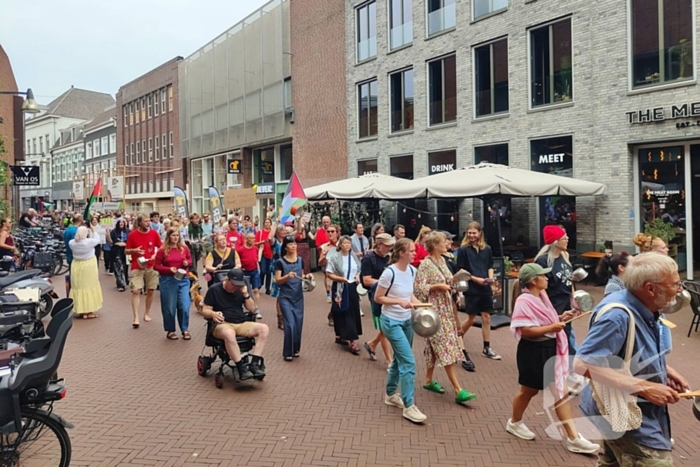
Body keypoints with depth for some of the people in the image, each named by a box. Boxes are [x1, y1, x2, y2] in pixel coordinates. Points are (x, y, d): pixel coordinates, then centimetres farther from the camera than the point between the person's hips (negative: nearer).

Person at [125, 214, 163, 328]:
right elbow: (126, 251, 2)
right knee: (136, 290, -11)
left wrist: (156, 255, -10)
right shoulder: (132, 234, -5)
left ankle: (147, 313, 25)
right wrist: (134, 250, -19)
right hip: (137, 267, -2)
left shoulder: (154, 233, 0)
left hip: (151, 266, 2)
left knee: (150, 290, 8)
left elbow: (161, 247, 8)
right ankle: (136, 318, -9)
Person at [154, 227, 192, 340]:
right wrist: (169, 269, -18)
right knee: (169, 308, 7)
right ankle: (170, 330, 23)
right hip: (168, 281, -2)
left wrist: (187, 263, -7)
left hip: (183, 280, 2)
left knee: (185, 306, -1)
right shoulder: (162, 250, -7)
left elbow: (190, 260, 16)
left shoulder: (184, 248, 2)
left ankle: (185, 330, 15)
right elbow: (156, 266, -4)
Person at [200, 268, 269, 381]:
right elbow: (204, 311, 0)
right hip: (223, 324, -5)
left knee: (264, 328, -21)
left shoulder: (240, 289, 13)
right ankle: (242, 367, -33)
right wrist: (213, 314, -23)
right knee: (229, 333, -42)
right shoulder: (214, 289, 2)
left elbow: (252, 309, 11)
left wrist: (245, 294, -5)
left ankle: (254, 364, -24)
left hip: (242, 324, 5)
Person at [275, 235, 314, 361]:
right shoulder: (280, 262, -8)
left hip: (298, 297, 5)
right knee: (290, 324, -11)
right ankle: (287, 353, 2)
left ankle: (295, 349, 25)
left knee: (298, 324, 8)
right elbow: (277, 281, -11)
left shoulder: (300, 260, 5)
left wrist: (307, 276, -5)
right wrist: (287, 276, -28)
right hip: (285, 297, -5)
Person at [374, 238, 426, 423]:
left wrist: (419, 304, -3)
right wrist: (400, 301, -24)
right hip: (392, 322, -8)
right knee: (409, 362, -9)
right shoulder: (390, 272, -21)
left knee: (399, 360, 18)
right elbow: (377, 298, -16)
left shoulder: (411, 270, 1)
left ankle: (390, 394, 36)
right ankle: (409, 407, 0)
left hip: (407, 321, 8)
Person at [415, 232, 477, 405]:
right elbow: (418, 289, -19)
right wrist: (438, 286, -21)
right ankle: (458, 390, -8)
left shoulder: (442, 260, 10)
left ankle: (429, 380, 27)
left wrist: (452, 286, 4)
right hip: (435, 311, -9)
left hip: (446, 308, 9)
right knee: (446, 348, -8)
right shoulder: (425, 264, -15)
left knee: (437, 347, 15)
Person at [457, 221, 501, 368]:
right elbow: (461, 270, -7)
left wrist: (490, 277, -5)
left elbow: (490, 266, 14)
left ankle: (487, 348, 18)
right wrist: (476, 279, -16)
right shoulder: (463, 250, -7)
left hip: (485, 288, 4)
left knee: (486, 317, 7)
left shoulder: (487, 249, 6)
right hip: (471, 289, -4)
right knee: (472, 319, 1)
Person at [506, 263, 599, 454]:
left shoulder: (541, 296, 7)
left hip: (549, 349, 9)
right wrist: (552, 327, -25)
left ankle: (573, 438, 14)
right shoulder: (524, 301, -21)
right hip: (534, 352, -9)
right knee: (529, 391, 11)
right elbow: (526, 330, -26)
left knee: (561, 392, 8)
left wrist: (561, 317, 2)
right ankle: (514, 423, 36)